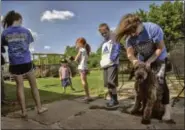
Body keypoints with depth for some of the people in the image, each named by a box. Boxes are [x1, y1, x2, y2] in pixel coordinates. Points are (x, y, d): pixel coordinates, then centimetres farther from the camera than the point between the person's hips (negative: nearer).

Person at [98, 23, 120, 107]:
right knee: (107, 84, 8)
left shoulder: (113, 39, 0)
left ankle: (115, 100, -5)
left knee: (111, 82, -16)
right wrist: (101, 62, 12)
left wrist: (112, 58, -24)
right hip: (105, 65, 8)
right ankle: (112, 99, 18)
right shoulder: (104, 43, 24)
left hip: (112, 64, -8)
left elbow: (117, 49, -13)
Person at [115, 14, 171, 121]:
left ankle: (167, 109, -4)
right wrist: (135, 60, -41)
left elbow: (161, 48, -23)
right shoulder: (130, 37, -18)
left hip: (159, 58, -4)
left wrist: (149, 62, -30)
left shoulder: (153, 28, -29)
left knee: (160, 81, -14)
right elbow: (130, 54, -18)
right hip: (143, 60, 4)